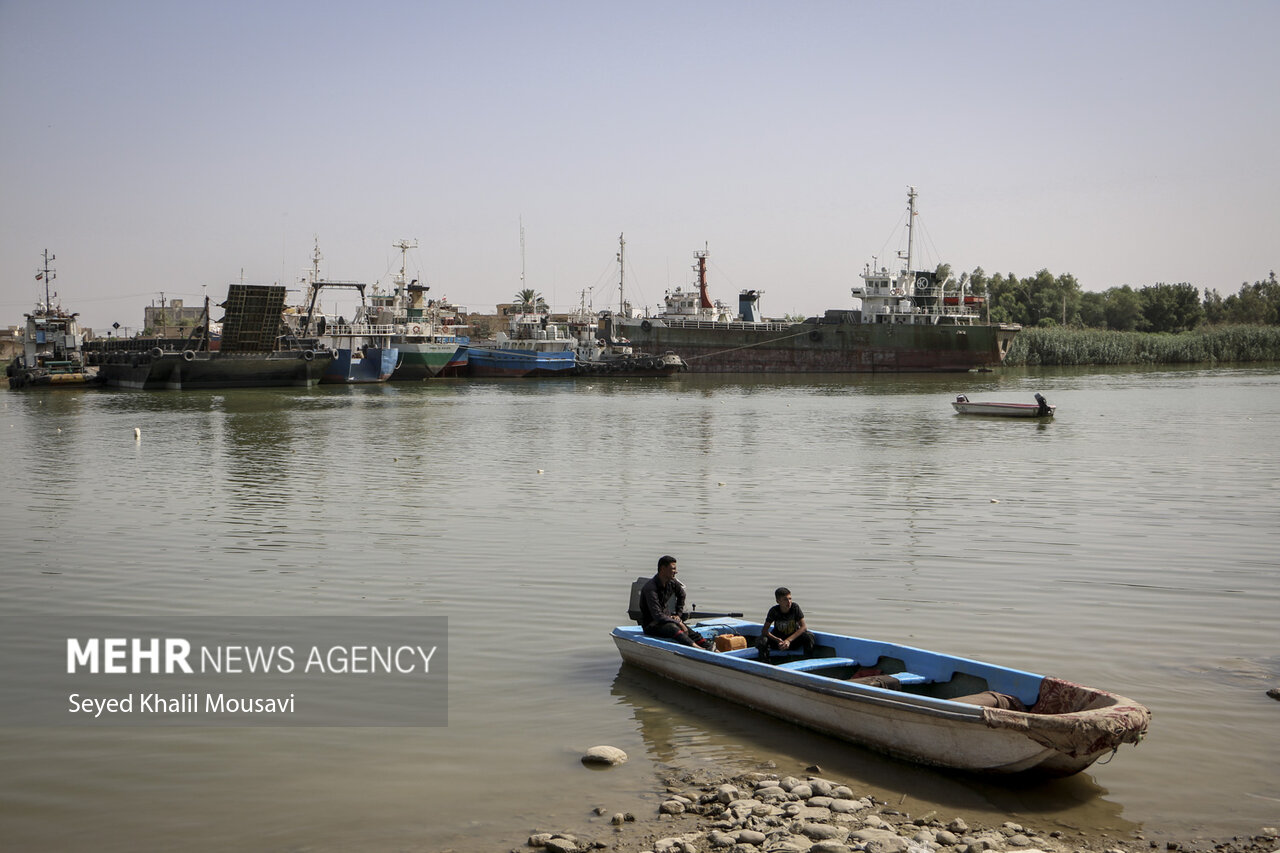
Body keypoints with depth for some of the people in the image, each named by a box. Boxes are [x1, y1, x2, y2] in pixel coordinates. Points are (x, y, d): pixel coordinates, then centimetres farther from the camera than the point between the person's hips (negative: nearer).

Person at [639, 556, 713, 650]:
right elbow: (657, 615, -28)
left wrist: (678, 614, 16)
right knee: (673, 628, -37)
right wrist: (678, 623, -26)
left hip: (666, 618, 8)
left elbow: (681, 595, 26)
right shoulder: (651, 588, -23)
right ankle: (700, 650, -56)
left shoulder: (671, 582, 2)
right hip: (651, 625, -8)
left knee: (693, 634, -15)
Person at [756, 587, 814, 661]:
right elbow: (764, 630, -17)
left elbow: (803, 627, -19)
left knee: (809, 636, -29)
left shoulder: (795, 607, -15)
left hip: (793, 639, 0)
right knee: (761, 641, -29)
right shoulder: (774, 611, -15)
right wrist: (777, 640, -35)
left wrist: (789, 640, -30)